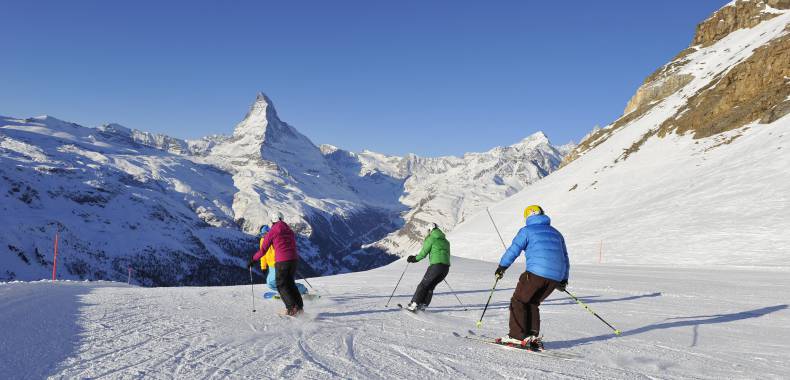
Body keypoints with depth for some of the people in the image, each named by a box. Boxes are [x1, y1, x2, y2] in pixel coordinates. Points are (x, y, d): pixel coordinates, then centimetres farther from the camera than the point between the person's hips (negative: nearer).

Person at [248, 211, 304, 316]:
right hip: (294, 259, 6)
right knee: (290, 282, 19)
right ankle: (299, 307, 15)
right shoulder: (290, 231, 16)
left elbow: (263, 250, 2)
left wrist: (253, 260, 14)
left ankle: (292, 308, -4)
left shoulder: (271, 232, 1)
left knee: (281, 285, 6)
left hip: (281, 261, -5)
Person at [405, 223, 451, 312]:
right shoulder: (445, 241, 22)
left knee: (423, 284, 3)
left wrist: (414, 259, 15)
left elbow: (423, 253, -1)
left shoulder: (431, 239, 2)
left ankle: (414, 304, -2)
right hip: (446, 267, 6)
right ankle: (423, 305, 10)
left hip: (436, 265, -6)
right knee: (431, 286, 16)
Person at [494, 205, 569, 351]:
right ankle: (533, 336, 9)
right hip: (556, 277, 6)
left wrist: (502, 267, 13)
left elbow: (513, 250, 0)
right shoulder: (556, 233, 26)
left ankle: (517, 336, -1)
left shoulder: (527, 231, 7)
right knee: (532, 303, 19)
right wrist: (564, 279, 39)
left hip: (536, 273, -6)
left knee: (519, 301, 6)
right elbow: (565, 258, 31)